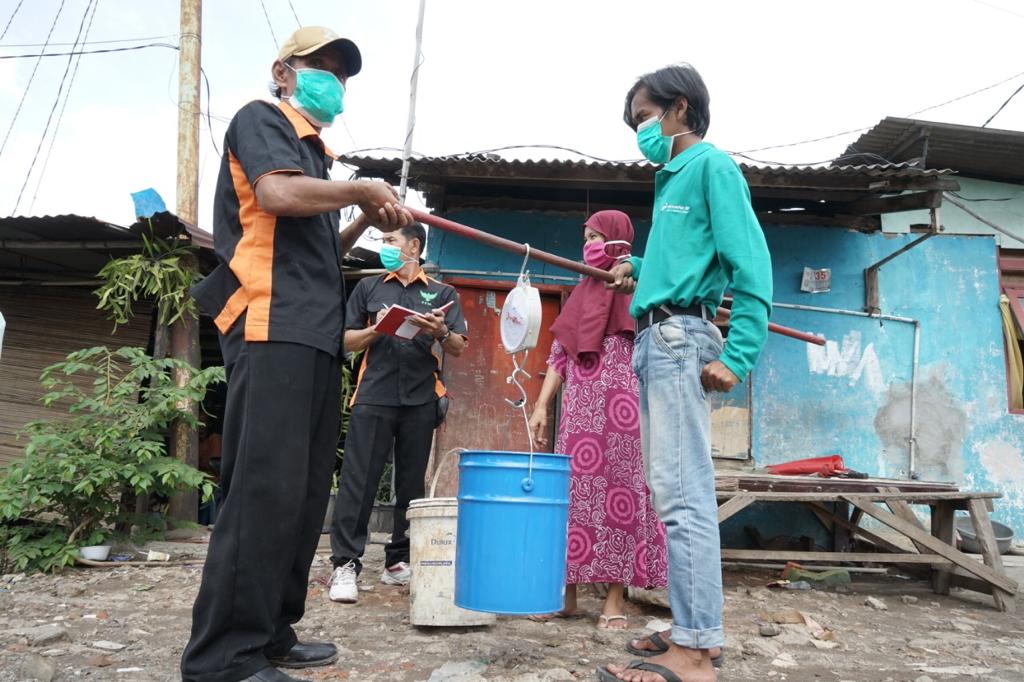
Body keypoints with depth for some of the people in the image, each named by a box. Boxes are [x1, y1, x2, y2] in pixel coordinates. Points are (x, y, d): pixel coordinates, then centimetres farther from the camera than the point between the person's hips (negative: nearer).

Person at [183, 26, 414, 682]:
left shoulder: (314, 152, 29)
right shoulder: (261, 118, 4)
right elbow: (278, 194, -16)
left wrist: (367, 221, 19)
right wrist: (365, 189, -4)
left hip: (317, 335, 9)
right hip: (273, 329, -9)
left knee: (305, 492, 9)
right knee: (265, 488, -13)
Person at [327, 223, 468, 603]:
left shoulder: (442, 294, 14)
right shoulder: (368, 288, 17)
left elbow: (459, 349, 8)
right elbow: (347, 341, 13)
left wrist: (441, 332, -14)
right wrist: (376, 330, -7)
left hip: (420, 400, 1)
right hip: (374, 397, 0)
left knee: (411, 484, 6)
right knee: (358, 480, -6)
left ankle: (399, 562, 16)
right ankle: (346, 564, -3)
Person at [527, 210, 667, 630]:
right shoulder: (581, 295, 21)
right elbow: (559, 355, 17)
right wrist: (542, 405, 11)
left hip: (621, 409, -5)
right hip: (579, 411, 6)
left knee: (619, 487, -4)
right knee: (573, 491, 3)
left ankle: (616, 599, 3)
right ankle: (567, 591, 11)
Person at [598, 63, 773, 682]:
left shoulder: (712, 165, -3)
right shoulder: (671, 177, 24)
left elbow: (751, 265, -12)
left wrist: (736, 356, -20)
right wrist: (640, 270, 14)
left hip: (679, 336, -10)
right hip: (655, 339, 10)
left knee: (682, 493, -12)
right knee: (678, 490, 10)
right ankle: (695, 628, 19)